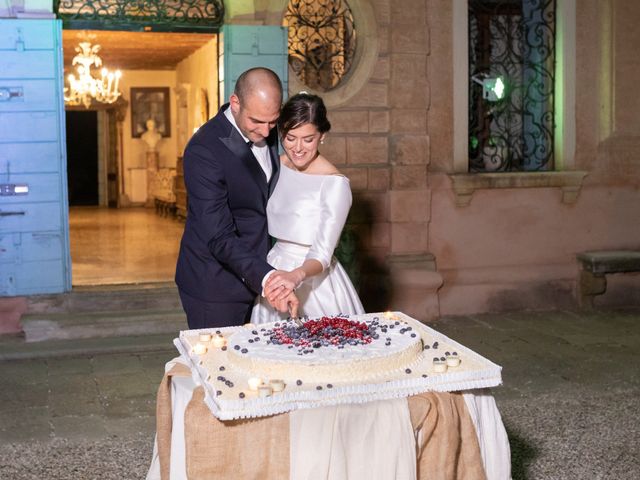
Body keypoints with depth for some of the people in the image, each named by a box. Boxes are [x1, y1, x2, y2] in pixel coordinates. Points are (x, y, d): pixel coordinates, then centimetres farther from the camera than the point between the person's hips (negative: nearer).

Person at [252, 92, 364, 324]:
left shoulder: (335, 184, -16)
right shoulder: (276, 166, 2)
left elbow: (322, 254, -21)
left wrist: (297, 275, -40)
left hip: (314, 281, -5)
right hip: (274, 272, 5)